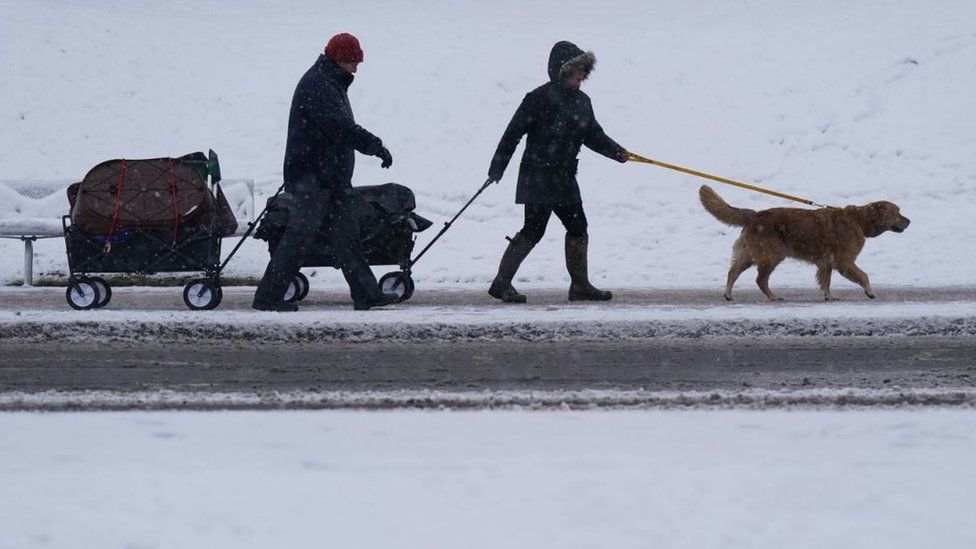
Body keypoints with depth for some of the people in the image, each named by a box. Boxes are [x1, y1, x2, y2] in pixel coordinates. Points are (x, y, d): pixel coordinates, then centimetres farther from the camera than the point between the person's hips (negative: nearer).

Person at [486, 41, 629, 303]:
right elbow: (513, 133, -12)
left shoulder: (582, 101, 10)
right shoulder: (540, 99, -14)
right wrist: (497, 168, -12)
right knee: (534, 230, -8)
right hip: (538, 178, -8)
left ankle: (580, 285, 19)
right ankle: (501, 283, -1)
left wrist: (616, 151, -1)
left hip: (564, 178, 8)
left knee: (578, 228, 9)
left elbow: (593, 135, 16)